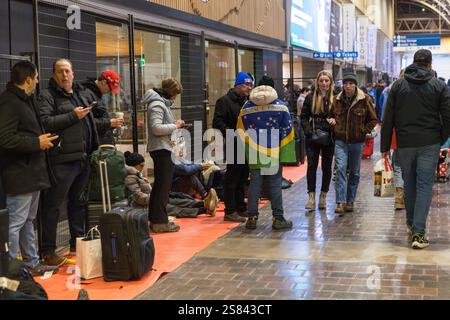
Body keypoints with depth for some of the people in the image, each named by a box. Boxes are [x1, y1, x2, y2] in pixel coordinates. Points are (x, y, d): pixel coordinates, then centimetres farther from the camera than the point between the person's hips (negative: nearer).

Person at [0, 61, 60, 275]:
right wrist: (37, 142, -18)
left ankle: (32, 264, 28)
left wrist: (43, 139, 10)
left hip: (33, 171, 11)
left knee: (29, 221, 18)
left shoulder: (26, 100, 17)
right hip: (19, 173, -11)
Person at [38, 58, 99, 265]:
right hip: (62, 160, -8)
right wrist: (73, 116, -17)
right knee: (53, 205, -3)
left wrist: (95, 150, 23)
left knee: (79, 203, 16)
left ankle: (78, 245, 28)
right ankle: (48, 250, 3)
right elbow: (44, 122, -21)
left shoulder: (80, 94, 19)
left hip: (83, 159, 8)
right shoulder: (47, 96, -6)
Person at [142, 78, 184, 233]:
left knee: (160, 185, 15)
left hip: (162, 149, 11)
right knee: (164, 185, -8)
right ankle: (160, 222, -6)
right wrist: (175, 126, -15)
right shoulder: (157, 104, -14)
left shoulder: (162, 103, 18)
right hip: (162, 149, -11)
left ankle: (155, 219, 22)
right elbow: (156, 128, -24)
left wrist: (175, 125, 7)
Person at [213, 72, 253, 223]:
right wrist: (233, 134, -22)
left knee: (242, 177, 14)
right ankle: (230, 211, 1)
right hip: (233, 146, -8)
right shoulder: (225, 101, -7)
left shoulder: (246, 102, 19)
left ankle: (241, 208, 23)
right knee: (232, 178, -4)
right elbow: (218, 122, -15)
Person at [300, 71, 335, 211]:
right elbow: (304, 117, 4)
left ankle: (323, 196, 19)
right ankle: (311, 196, -2)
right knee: (312, 165, -4)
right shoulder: (310, 97, 2)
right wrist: (309, 131, -10)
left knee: (327, 167, 8)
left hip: (329, 138, 0)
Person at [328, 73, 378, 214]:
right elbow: (331, 116, 22)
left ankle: (350, 201, 21)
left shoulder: (364, 100, -3)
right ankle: (340, 202, -16)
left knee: (354, 172, 9)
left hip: (357, 142, -1)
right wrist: (332, 121, 2)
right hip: (341, 141, 1)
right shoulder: (338, 100, 5)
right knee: (340, 169, -14)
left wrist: (363, 131, -8)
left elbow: (373, 120, 4)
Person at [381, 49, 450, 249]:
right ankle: (418, 232, -10)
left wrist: (385, 147, 6)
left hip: (404, 144, 2)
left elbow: (388, 119, 2)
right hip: (429, 144, -2)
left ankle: (412, 224, 29)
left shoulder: (398, 85, 4)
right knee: (425, 186, -2)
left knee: (409, 185, 16)